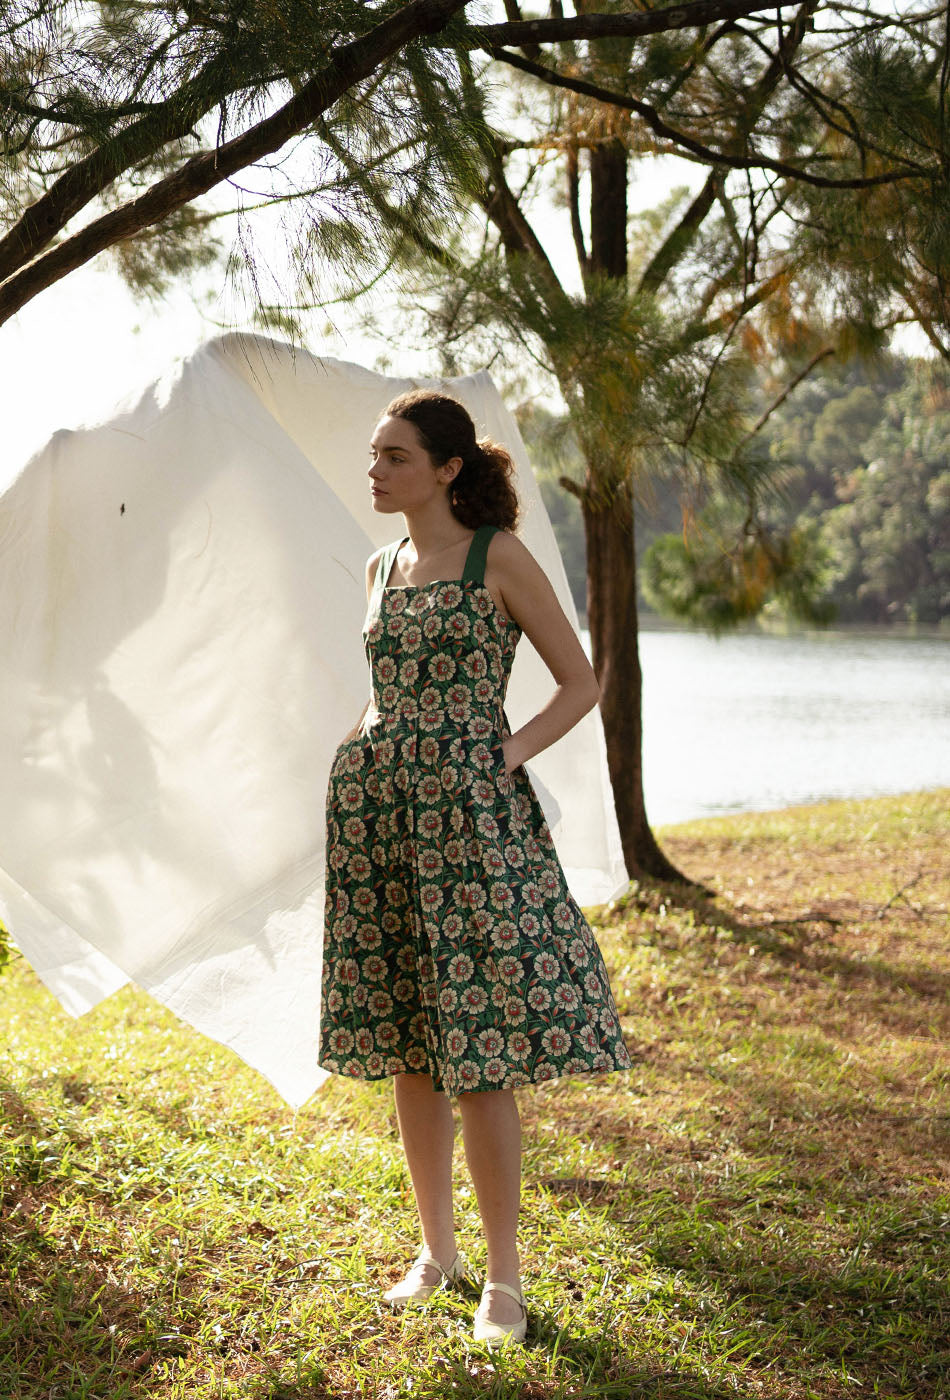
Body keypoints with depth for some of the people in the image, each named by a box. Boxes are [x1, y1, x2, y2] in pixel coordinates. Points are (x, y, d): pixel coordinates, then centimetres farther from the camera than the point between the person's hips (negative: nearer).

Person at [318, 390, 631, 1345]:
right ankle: (436, 1248, 22)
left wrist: (508, 756, -12)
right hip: (379, 814, 6)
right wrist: (359, 755, 9)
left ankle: (504, 1276, 5)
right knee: (406, 1049, 9)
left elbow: (580, 683, -1)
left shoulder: (498, 558, -4)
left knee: (478, 1054, -6)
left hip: (468, 811, -6)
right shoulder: (382, 568, 14)